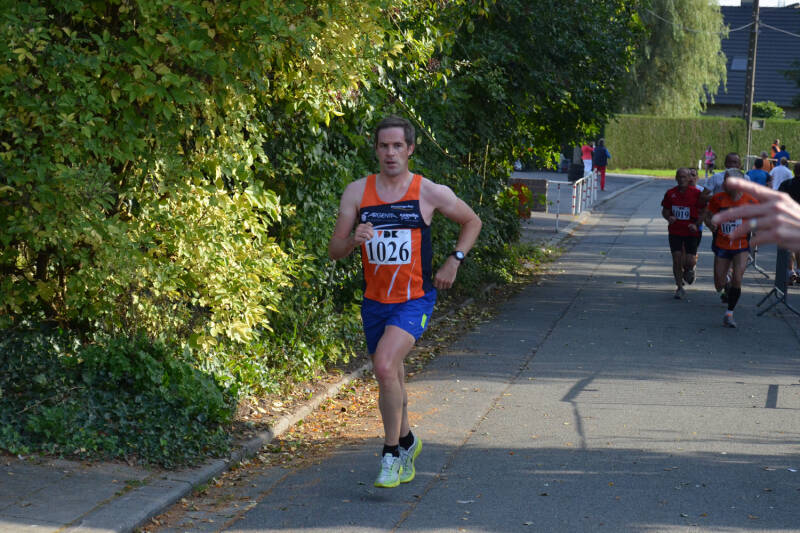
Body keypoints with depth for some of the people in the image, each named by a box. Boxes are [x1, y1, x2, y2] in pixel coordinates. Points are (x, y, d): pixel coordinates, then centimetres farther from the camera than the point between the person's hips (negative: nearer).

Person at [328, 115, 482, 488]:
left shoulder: (430, 193, -5)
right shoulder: (357, 192, 0)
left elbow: (472, 222, 12)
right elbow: (334, 251, 0)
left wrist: (454, 261, 0)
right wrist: (354, 240, -21)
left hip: (414, 299, -4)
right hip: (374, 300, 4)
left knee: (385, 366, -24)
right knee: (390, 379, 15)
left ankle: (392, 453, -9)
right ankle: (406, 442, 41)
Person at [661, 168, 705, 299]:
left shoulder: (696, 193, -5)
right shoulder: (670, 193, 2)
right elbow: (664, 210, 11)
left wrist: (696, 224, -14)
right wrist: (669, 217, -11)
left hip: (691, 232, -1)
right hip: (675, 231, 2)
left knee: (690, 262, -7)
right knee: (677, 259, -4)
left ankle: (689, 270, 31)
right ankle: (680, 288, 11)